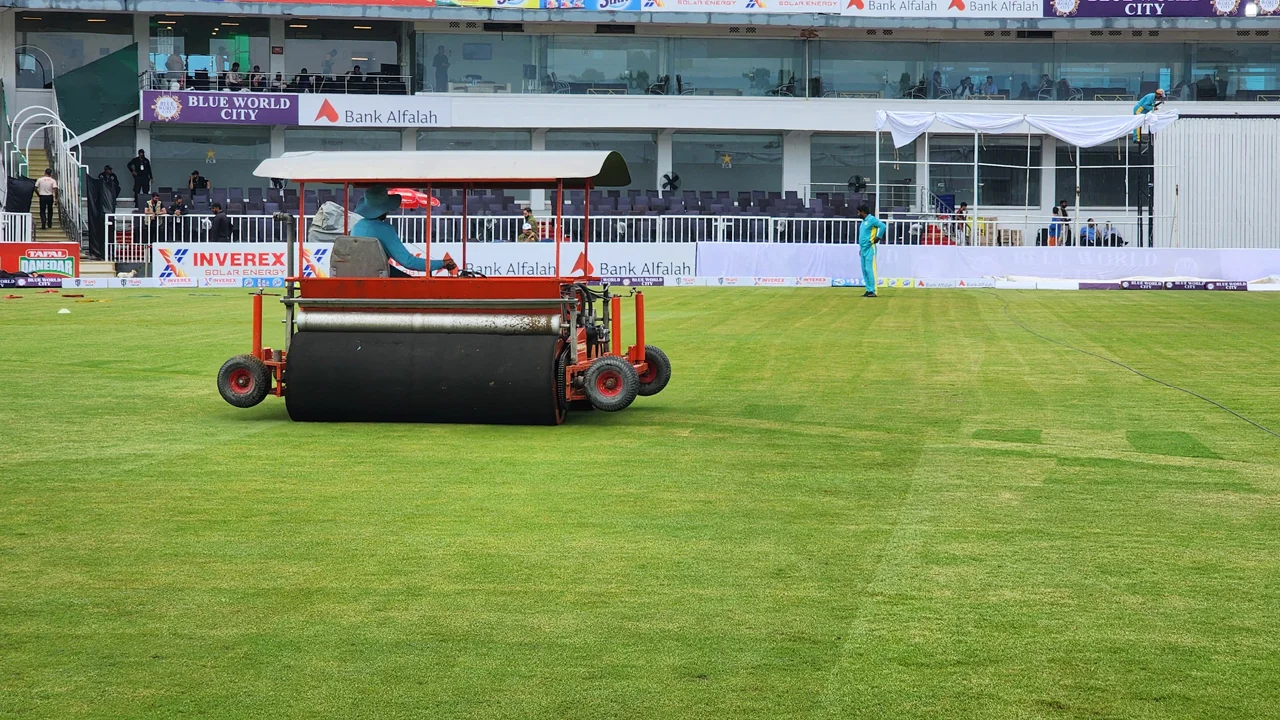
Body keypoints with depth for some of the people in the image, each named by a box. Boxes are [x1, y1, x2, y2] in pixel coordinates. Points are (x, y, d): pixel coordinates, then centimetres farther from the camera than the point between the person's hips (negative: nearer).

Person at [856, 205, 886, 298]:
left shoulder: (872, 219, -10)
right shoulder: (863, 221, 18)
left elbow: (883, 226, -21)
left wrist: (878, 237, -14)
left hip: (869, 249, -9)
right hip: (863, 249, 9)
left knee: (869, 269, -12)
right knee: (864, 269, 8)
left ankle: (873, 291, -13)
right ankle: (868, 290, 11)